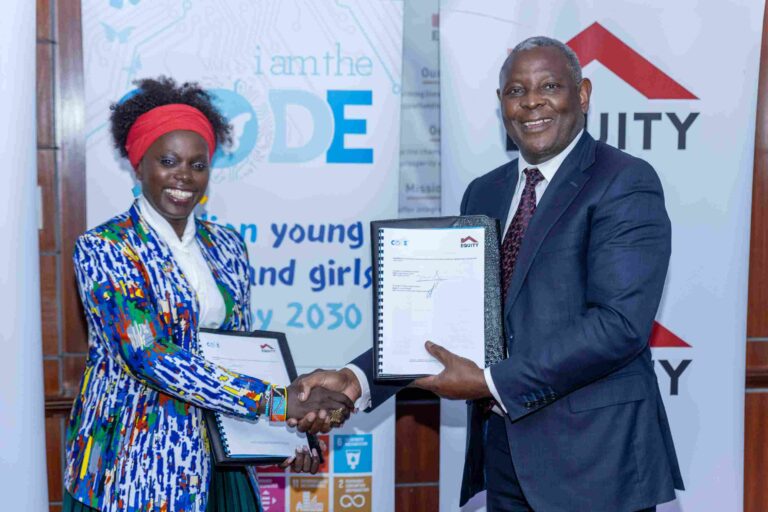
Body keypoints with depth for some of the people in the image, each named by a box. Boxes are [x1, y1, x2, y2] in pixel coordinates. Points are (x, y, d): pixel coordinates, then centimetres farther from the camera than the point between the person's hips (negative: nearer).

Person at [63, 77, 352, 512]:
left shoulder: (227, 246, 5)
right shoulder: (103, 248, -12)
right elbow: (151, 357, -23)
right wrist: (276, 402, -26)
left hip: (215, 457, 5)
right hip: (133, 461, -4)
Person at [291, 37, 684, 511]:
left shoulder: (625, 183, -9)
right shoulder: (484, 194, 11)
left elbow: (620, 322, -19)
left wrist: (489, 382, -19)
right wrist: (358, 378, -4)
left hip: (596, 457, -5)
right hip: (505, 454, 6)